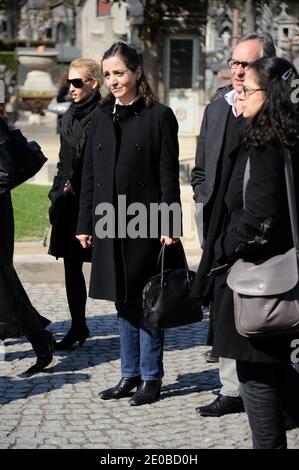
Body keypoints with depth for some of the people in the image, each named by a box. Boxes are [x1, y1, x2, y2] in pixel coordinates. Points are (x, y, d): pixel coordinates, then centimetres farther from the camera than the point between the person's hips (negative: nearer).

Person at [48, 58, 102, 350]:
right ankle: (78, 327, 18)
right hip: (70, 203, 7)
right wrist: (58, 194, 12)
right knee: (71, 265, 9)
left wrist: (78, 186, -10)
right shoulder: (70, 116, 13)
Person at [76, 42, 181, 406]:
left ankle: (151, 378, 11)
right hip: (109, 222, 5)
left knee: (146, 300, 1)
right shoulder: (102, 116, 10)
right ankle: (130, 375, 21)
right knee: (123, 301, 12)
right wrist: (85, 223, 8)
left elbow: (169, 175, -7)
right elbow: (89, 173, 12)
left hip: (144, 222, -5)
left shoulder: (159, 116, -4)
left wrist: (168, 226, -13)